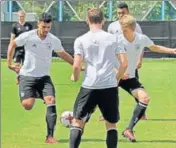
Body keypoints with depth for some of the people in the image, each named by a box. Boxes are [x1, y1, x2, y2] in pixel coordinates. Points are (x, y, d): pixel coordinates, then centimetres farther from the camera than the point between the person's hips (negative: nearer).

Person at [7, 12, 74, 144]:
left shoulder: (54, 40, -3)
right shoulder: (27, 36, -12)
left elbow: (63, 54, 17)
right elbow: (12, 45, 6)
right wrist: (9, 63, 5)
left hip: (44, 77, 3)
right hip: (27, 76, -3)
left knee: (51, 101, -18)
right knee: (27, 105, -21)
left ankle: (50, 136, -15)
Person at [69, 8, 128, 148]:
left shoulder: (81, 40, 1)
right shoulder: (113, 38, 6)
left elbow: (76, 65, -6)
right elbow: (124, 63, 3)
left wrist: (75, 77, 15)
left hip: (89, 86, -1)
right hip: (110, 87, 2)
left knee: (77, 122, 7)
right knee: (111, 125, 14)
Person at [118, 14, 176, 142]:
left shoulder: (142, 39, -10)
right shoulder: (118, 41, -21)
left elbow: (154, 47, 13)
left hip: (130, 77, 3)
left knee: (144, 98, -15)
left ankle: (129, 130, -12)